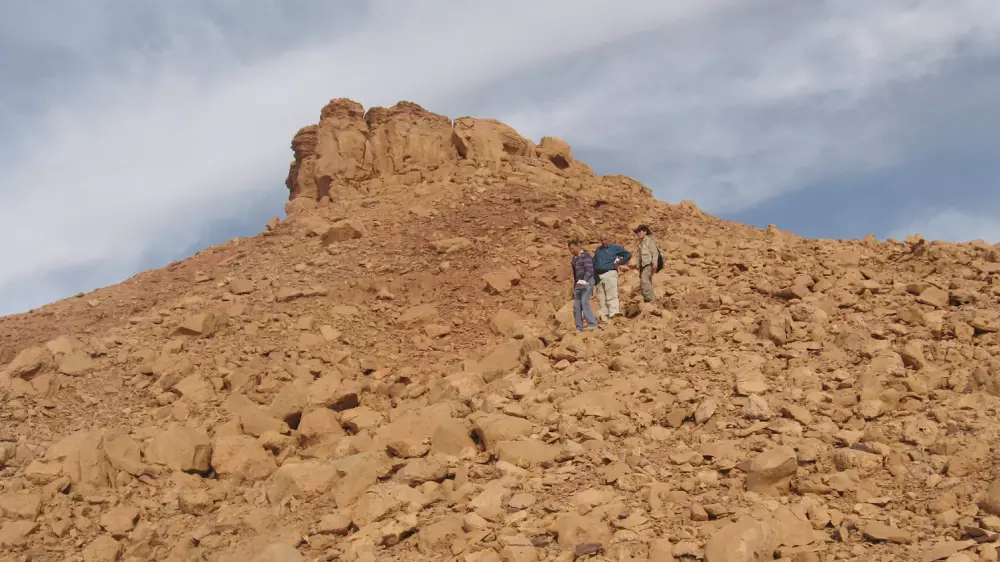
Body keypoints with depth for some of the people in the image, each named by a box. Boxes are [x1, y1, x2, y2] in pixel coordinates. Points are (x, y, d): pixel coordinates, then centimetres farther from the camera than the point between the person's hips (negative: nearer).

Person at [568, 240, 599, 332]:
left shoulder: (585, 256, -8)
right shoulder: (575, 258, 16)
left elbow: (589, 270, -19)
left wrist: (584, 281, -30)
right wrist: (575, 284, 25)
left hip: (587, 281, -8)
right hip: (579, 283, 8)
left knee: (584, 302, -20)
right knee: (576, 305, 2)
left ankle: (592, 324, -20)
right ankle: (579, 327, 5)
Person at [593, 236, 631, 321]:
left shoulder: (615, 248, 6)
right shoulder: (598, 250, 21)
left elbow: (628, 255, 6)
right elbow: (594, 263, 24)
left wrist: (620, 263, 3)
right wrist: (594, 275, 12)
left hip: (610, 273, -6)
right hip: (599, 276, 6)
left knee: (611, 296, -13)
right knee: (601, 298, 4)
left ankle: (613, 314, -18)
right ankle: (604, 316, 8)